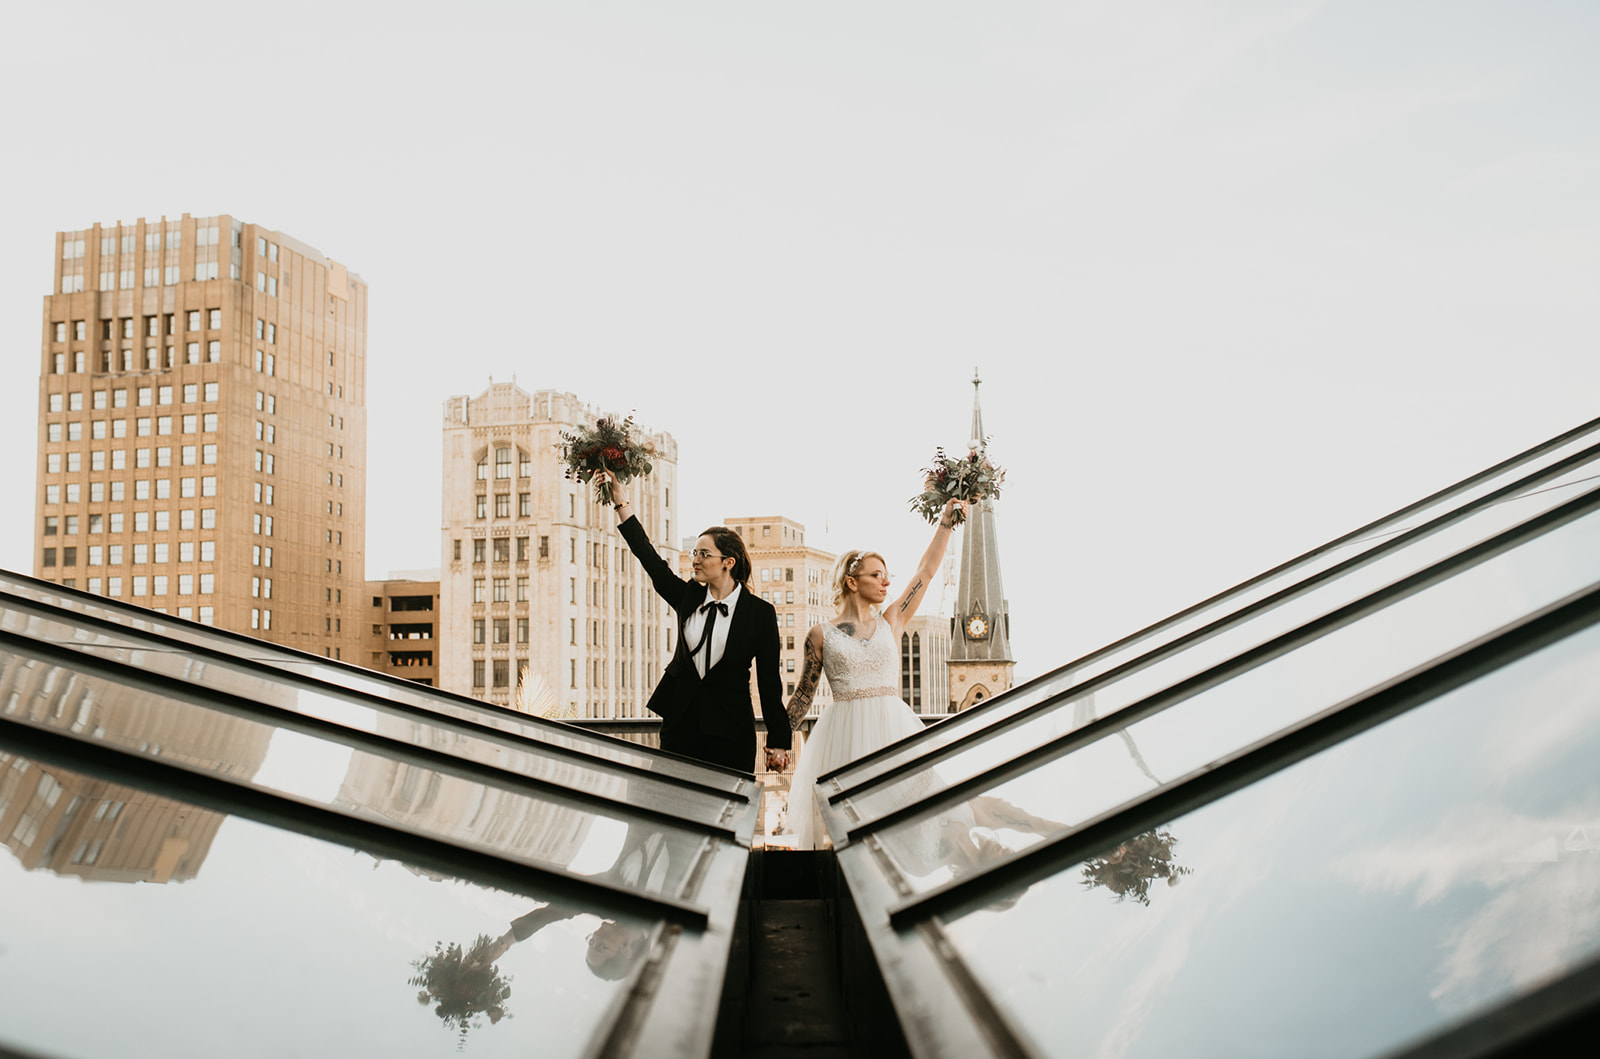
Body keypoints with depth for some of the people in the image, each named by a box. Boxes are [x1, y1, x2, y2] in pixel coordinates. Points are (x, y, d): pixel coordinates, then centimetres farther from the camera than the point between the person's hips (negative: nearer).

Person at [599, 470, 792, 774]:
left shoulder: (760, 612, -4)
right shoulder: (688, 597, 7)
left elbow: (769, 679, -4)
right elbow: (649, 558, 3)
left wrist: (778, 742, -6)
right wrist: (620, 501, -2)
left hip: (730, 730, -4)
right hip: (680, 722, 4)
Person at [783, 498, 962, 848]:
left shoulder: (890, 622, 11)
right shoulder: (821, 635, 4)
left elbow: (927, 570, 12)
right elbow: (803, 694, 9)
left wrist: (946, 519, 12)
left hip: (893, 727, 2)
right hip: (844, 733, -2)